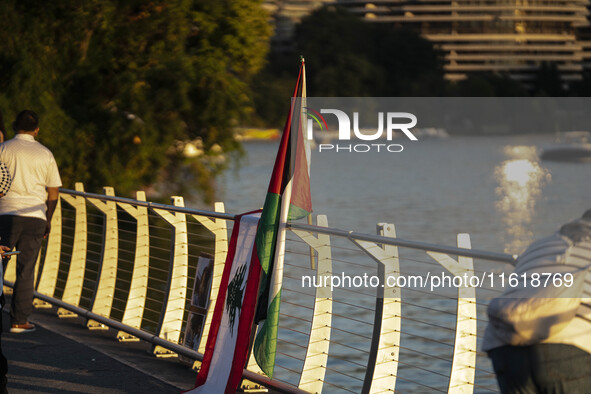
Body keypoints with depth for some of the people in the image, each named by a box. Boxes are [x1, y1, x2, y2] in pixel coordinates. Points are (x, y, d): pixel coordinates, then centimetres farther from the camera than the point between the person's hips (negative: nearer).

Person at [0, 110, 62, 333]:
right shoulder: (45, 154, 7)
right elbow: (53, 193, 9)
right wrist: (48, 220, 20)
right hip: (34, 217, 1)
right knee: (26, 271, 4)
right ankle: (19, 321, 6)